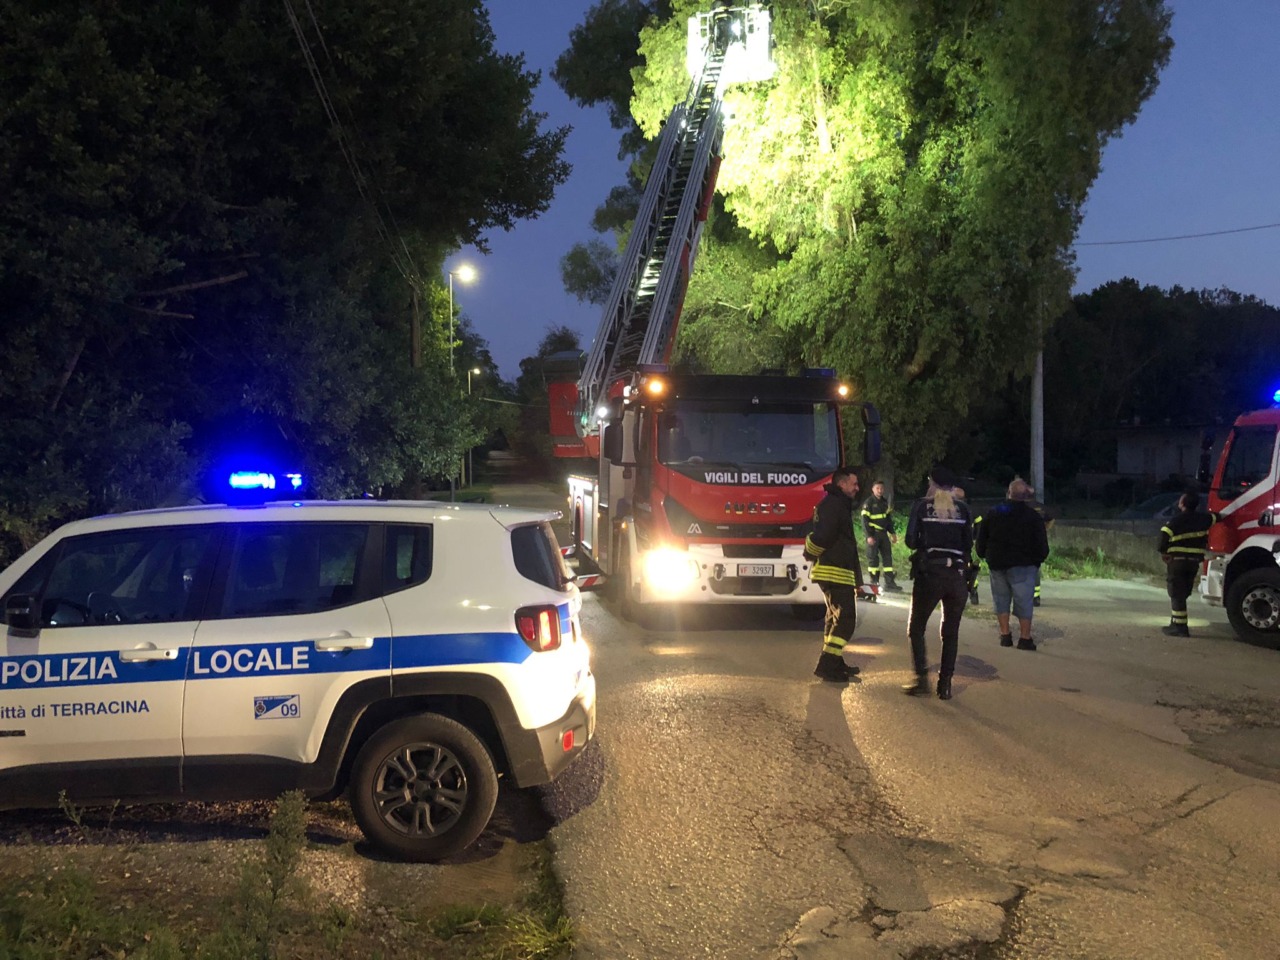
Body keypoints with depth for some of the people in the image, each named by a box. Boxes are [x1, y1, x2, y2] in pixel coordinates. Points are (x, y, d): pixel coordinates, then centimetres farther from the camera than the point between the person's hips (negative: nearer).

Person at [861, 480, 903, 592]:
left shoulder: (885, 503, 14)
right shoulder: (868, 503, -8)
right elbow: (865, 521, -13)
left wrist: (892, 533, 16)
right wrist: (869, 536, -19)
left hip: (883, 533, 7)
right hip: (873, 534, -7)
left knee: (888, 557, 3)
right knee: (873, 558, -3)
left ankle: (889, 583, 4)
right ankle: (874, 582, 3)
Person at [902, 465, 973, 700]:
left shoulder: (922, 505, 1)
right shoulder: (962, 508, 7)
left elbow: (911, 540, 0)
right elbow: (968, 545, 7)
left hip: (929, 573, -2)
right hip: (957, 574, 2)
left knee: (916, 628, 10)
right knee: (951, 632, 12)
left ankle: (922, 678, -1)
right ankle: (945, 684, 8)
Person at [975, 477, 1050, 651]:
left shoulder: (992, 513, 5)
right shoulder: (1033, 516, -6)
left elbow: (981, 541, 9)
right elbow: (1042, 545, -5)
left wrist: (985, 556, 20)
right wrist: (1038, 559, 10)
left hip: (997, 564, 4)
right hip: (1022, 565, -4)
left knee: (1001, 598, 14)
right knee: (1024, 601, 1)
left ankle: (1005, 634, 13)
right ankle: (1025, 638, 1)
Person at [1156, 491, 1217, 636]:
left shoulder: (1176, 520, -14)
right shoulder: (1202, 518, 5)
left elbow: (1162, 538, -20)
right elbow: (1215, 518, 26)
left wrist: (1163, 552, -3)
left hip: (1177, 561, -6)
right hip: (1194, 562, 6)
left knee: (1177, 595, -3)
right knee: (1182, 594, 17)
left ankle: (1179, 626, -7)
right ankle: (1177, 623, 22)